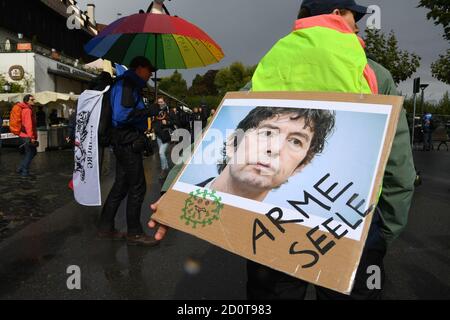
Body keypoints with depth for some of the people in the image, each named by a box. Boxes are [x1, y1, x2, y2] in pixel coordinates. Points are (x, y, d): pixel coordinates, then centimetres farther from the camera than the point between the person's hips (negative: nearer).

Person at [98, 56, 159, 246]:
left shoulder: (128, 84, 19)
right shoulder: (127, 84, -13)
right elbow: (122, 115, -24)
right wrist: (148, 112, -16)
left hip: (125, 143, 10)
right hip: (128, 142, -10)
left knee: (121, 186, 14)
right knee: (137, 187, -4)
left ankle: (105, 228, 23)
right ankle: (134, 233, 7)